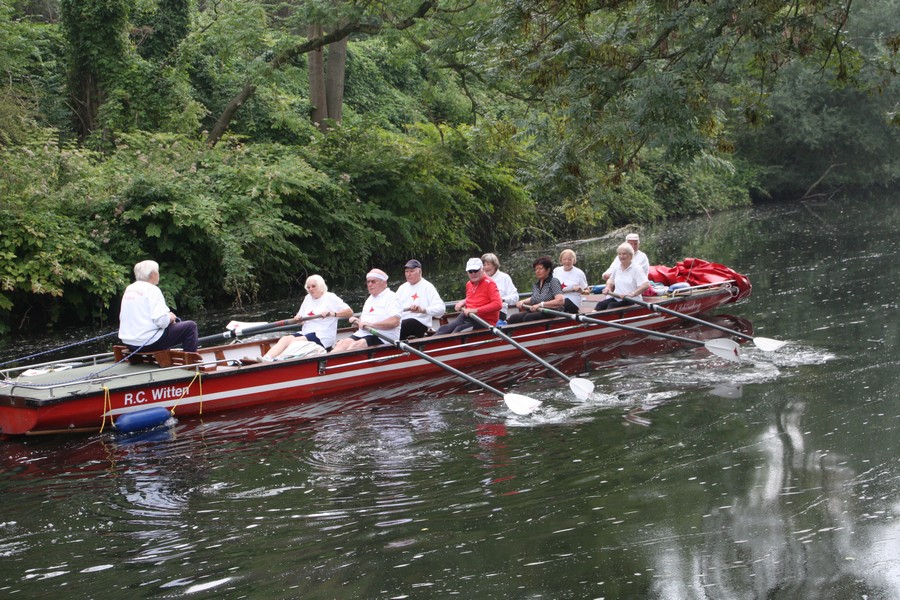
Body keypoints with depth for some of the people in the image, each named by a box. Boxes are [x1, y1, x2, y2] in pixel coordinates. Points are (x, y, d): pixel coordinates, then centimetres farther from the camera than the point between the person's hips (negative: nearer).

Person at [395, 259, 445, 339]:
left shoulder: (427, 287, 2)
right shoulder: (402, 287, 24)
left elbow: (441, 309, -9)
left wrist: (422, 310, -26)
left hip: (419, 323, -5)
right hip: (401, 320, 5)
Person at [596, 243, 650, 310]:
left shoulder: (636, 269, -7)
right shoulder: (616, 269, 15)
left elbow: (646, 285, -19)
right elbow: (611, 280, 34)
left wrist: (632, 294, -30)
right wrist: (608, 288, 10)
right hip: (616, 298, 6)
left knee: (612, 305, -33)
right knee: (600, 304, -23)